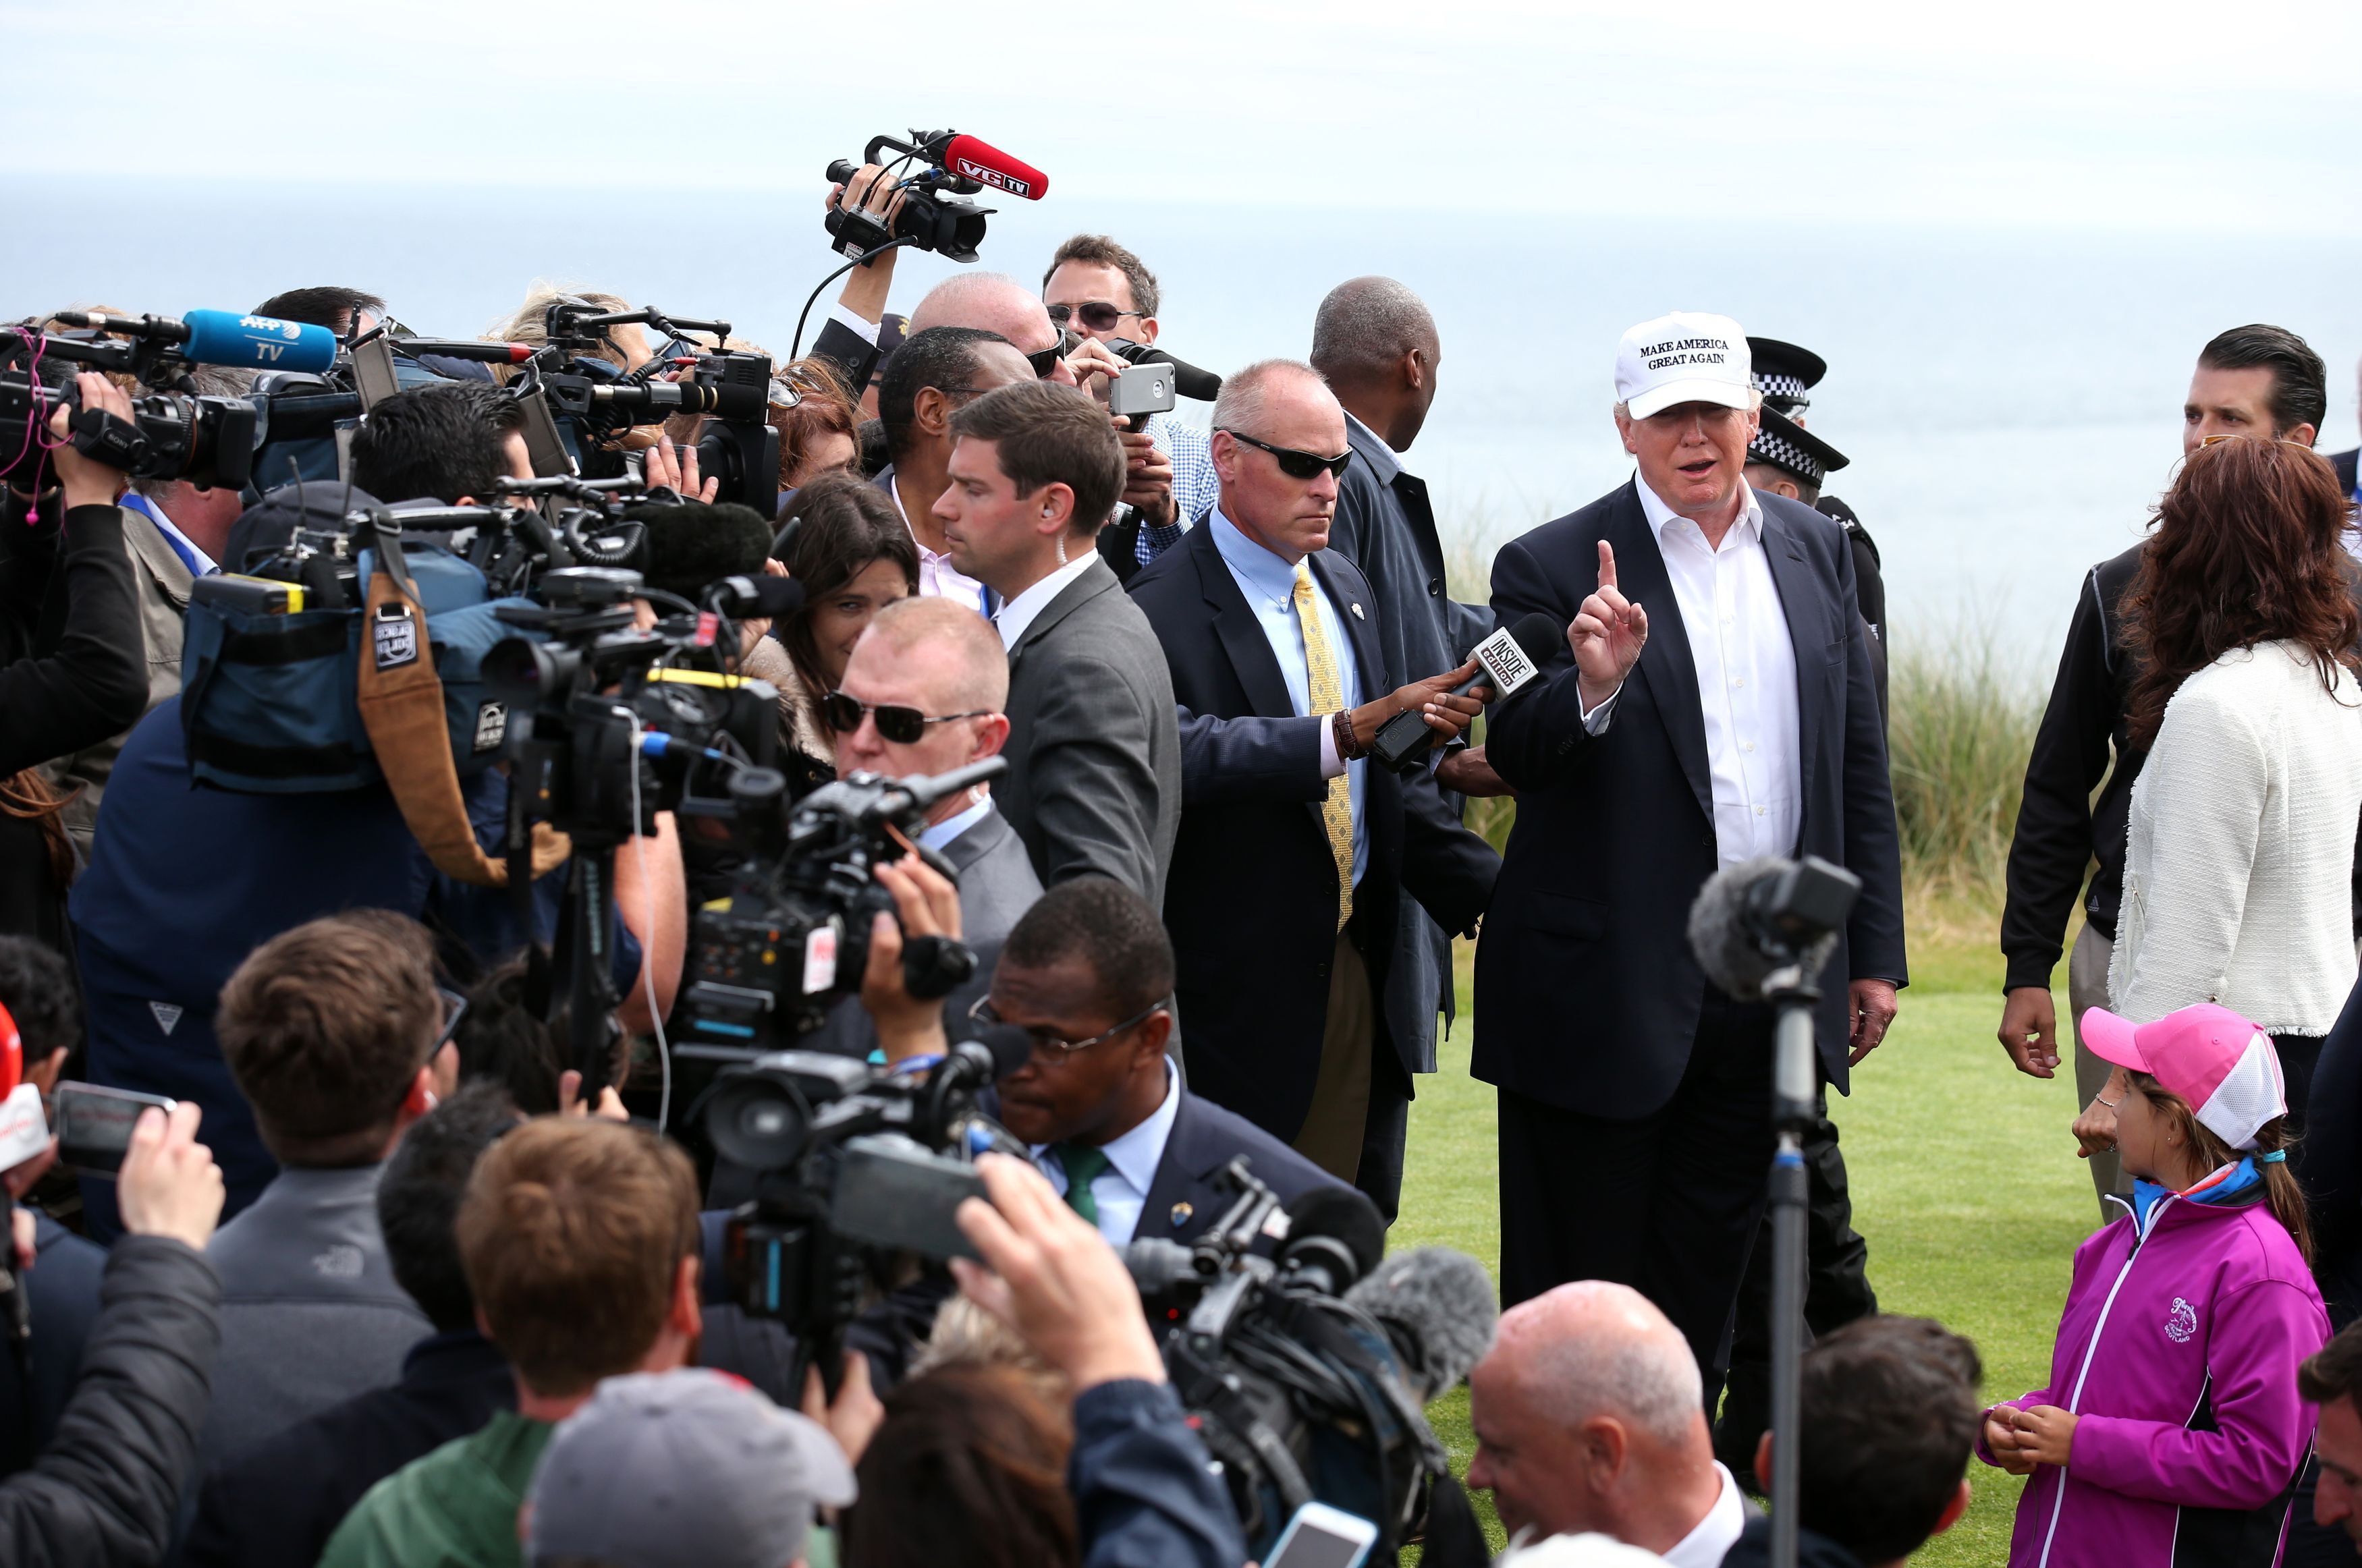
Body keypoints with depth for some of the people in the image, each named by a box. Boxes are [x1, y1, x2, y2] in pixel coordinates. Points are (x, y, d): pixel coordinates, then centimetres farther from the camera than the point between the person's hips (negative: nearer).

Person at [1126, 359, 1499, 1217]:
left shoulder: (1346, 587, 15)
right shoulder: (1163, 610, -12)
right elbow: (1188, 756, -31)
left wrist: (1497, 891, 10)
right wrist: (1349, 733, -36)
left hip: (1363, 975, 7)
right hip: (1243, 993, -7)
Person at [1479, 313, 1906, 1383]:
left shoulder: (1816, 552, 9)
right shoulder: (1553, 567, -6)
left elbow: (1859, 764, 13)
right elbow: (1514, 760, -11)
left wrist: (1873, 954, 11)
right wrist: (1591, 685, -32)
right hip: (1606, 993, -4)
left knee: (1703, 1286, 13)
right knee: (1577, 1291, 3)